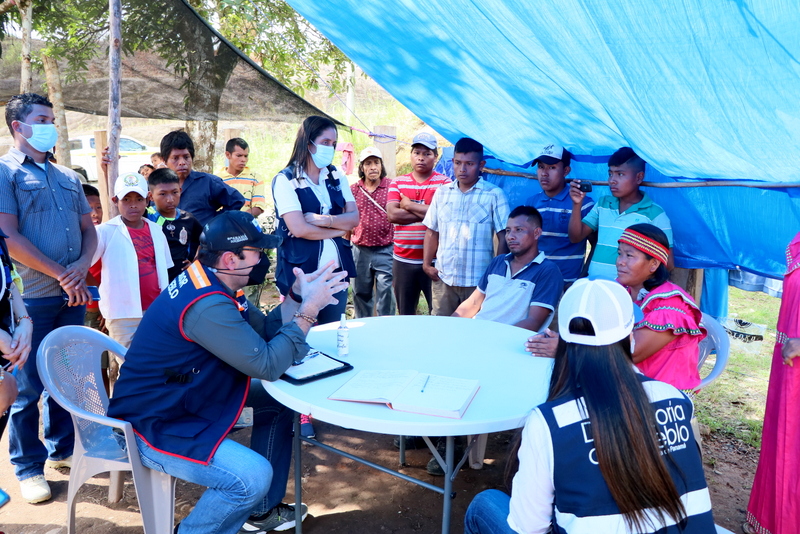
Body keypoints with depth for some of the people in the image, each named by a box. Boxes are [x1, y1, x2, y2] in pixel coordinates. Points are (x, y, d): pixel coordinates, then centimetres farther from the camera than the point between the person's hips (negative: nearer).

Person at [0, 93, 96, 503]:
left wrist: (82, 266, -6)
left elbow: (89, 228, 14)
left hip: (73, 295, 6)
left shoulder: (68, 177, 16)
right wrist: (60, 274, -14)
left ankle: (62, 449, 30)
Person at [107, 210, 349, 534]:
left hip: (184, 398, 11)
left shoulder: (213, 282, 1)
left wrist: (296, 297, -7)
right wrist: (308, 311, -21)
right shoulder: (206, 305, -31)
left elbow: (263, 332, 7)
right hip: (154, 426, -11)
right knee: (253, 477, -27)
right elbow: (268, 366, -28)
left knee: (277, 399, 15)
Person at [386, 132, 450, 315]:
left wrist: (409, 205, -8)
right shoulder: (398, 182, 8)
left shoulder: (444, 183, 0)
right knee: (405, 315, 14)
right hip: (403, 260, 3)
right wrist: (427, 213, -10)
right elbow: (392, 214, -7)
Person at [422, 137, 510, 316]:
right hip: (443, 279, 3)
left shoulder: (494, 195, -4)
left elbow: (503, 238, -4)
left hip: (478, 281, -3)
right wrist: (426, 264, 6)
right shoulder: (442, 192, 9)